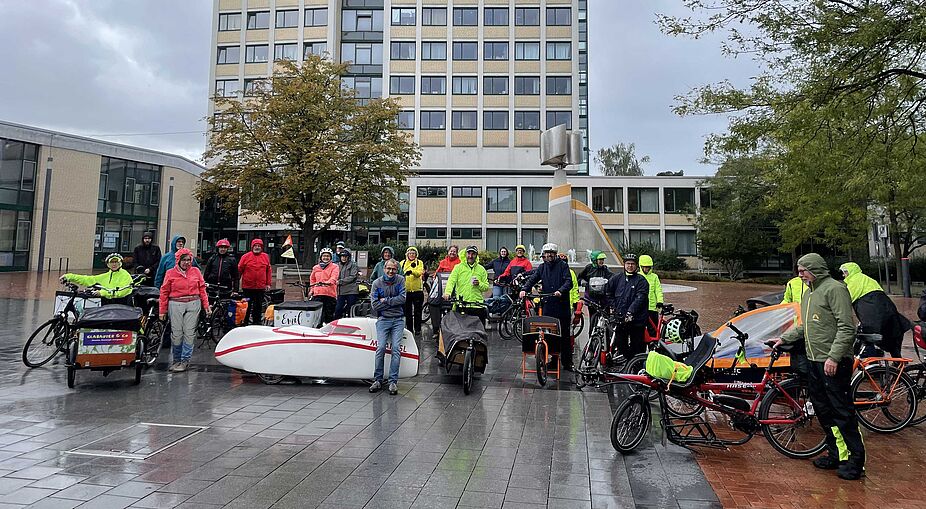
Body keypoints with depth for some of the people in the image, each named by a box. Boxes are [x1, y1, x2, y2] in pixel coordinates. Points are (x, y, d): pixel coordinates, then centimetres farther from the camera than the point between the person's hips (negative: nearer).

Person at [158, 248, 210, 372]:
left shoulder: (196, 271, 8)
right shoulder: (171, 273, 3)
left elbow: (202, 289, 10)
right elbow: (164, 292, 5)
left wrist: (206, 306, 6)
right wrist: (162, 310, 4)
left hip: (193, 305, 1)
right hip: (176, 305, -1)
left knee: (189, 333, 0)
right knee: (176, 334, 1)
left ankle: (185, 361, 8)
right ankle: (176, 360, 17)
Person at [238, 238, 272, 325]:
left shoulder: (265, 257, 7)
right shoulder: (246, 256, -1)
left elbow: (268, 271, 10)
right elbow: (239, 270, 0)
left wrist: (268, 284, 7)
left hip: (261, 287, 2)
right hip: (248, 287, -2)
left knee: (259, 306, 9)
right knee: (247, 306, 5)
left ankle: (257, 323, 19)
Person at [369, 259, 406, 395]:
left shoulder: (400, 280, 4)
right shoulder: (377, 283, 4)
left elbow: (403, 298, -8)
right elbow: (375, 304, -5)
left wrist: (386, 300, -7)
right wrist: (393, 302, -6)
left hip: (398, 319, 0)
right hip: (383, 319, 0)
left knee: (396, 348, -8)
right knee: (381, 348, -10)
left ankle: (393, 381, -4)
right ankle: (377, 380, 0)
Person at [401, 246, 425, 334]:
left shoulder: (419, 263, 3)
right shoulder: (402, 263, 9)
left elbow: (419, 273, -15)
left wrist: (412, 271, -35)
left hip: (417, 290, -2)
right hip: (406, 290, 2)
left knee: (417, 311, 2)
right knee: (408, 311, 7)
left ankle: (417, 329, 12)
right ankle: (409, 329, 16)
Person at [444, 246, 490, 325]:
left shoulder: (481, 269, 13)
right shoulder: (458, 267, 8)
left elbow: (486, 287, 12)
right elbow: (451, 281, -4)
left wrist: (479, 284, -8)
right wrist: (447, 293, -22)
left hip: (477, 305, 2)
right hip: (461, 305, -2)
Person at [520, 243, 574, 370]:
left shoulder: (563, 265, 2)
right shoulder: (542, 267, 14)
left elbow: (569, 281, -9)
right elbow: (532, 279, 4)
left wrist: (561, 291, -27)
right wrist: (524, 289, -14)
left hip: (562, 304, -3)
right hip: (548, 304, 3)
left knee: (564, 334, 0)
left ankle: (567, 362, 9)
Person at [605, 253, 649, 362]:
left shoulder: (641, 280, -3)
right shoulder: (616, 278, 9)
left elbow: (640, 298, -12)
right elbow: (608, 293, 17)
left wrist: (630, 312, -21)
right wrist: (614, 307, 6)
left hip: (636, 319, -3)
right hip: (619, 318, 4)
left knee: (637, 346, 1)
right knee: (620, 344, 7)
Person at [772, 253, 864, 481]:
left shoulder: (835, 289, -11)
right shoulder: (808, 293, 17)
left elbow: (846, 328, -17)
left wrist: (834, 357, -22)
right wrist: (784, 338, 18)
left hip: (834, 363, -9)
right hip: (814, 360, 9)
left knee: (842, 411, -4)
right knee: (822, 410, 14)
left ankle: (856, 459, 6)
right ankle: (837, 454, 24)